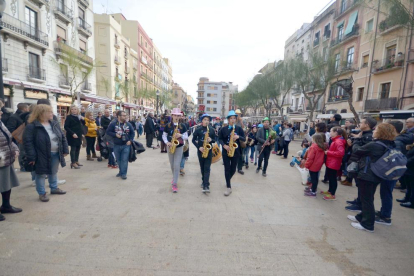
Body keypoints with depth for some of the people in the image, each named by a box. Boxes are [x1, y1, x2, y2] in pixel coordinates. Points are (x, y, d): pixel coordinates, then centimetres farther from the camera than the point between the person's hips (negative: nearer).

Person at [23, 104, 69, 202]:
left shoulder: (55, 124, 5)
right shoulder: (32, 126, -14)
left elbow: (62, 137, 8)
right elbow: (27, 142, -16)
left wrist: (65, 150, 4)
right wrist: (31, 157, -19)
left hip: (56, 154, 6)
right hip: (42, 155, -6)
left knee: (53, 172, 20)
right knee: (41, 174, 8)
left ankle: (54, 188, 37)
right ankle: (42, 193, 22)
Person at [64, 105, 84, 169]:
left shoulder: (79, 117, 12)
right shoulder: (69, 117, -7)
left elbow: (80, 126, 21)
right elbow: (66, 127, -13)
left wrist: (83, 119, 1)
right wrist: (72, 133, -23)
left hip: (79, 135, 7)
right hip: (72, 136, -7)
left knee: (78, 148, 12)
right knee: (73, 149, -3)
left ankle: (76, 161, 23)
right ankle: (73, 163, 3)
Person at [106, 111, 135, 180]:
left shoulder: (128, 124, 1)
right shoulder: (113, 124, -4)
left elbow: (132, 133, 8)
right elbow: (108, 131, -1)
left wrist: (130, 140, -4)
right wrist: (115, 135, -16)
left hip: (126, 145, 0)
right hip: (116, 145, 1)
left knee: (124, 160, -4)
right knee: (119, 160, 13)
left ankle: (123, 173, 5)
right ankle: (121, 171, 31)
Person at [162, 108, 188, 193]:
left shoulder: (182, 126, -2)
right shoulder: (167, 125, -1)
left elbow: (186, 137, 1)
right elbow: (164, 136, 3)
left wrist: (180, 135, -18)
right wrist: (167, 142, -15)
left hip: (179, 147, -2)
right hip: (170, 147, 2)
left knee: (176, 165, -9)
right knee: (172, 165, 14)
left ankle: (174, 184, -1)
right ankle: (175, 177, 41)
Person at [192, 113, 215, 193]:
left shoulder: (212, 130, 1)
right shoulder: (198, 129, -2)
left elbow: (215, 139, 9)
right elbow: (193, 140, 1)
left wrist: (211, 140, -14)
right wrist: (199, 147, -12)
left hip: (209, 150, -1)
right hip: (200, 151, 1)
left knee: (207, 168, -6)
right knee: (202, 167, 13)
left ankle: (206, 186, -9)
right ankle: (204, 181, 33)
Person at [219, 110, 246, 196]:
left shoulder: (239, 128, 1)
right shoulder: (223, 129, 0)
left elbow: (244, 139, 2)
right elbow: (220, 139, 4)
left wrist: (238, 137, -19)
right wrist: (224, 145, -14)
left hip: (236, 152, 1)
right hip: (226, 152, -1)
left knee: (233, 169, 11)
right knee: (227, 169, -1)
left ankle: (228, 180, 41)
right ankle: (229, 187, 6)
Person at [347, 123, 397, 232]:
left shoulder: (373, 145, -21)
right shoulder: (390, 146, 5)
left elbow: (357, 153, -10)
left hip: (366, 176, -9)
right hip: (376, 176, 9)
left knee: (366, 200, 2)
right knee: (368, 199, 19)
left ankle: (367, 224, 13)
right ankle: (362, 217, 33)